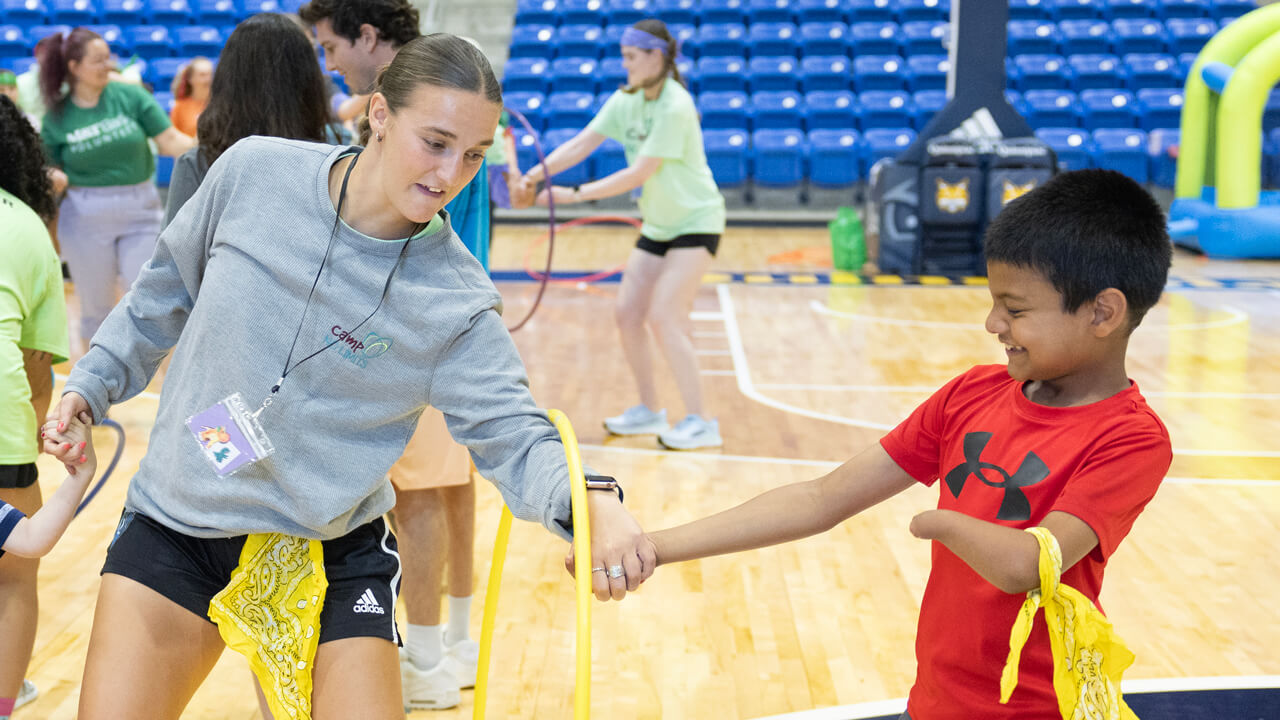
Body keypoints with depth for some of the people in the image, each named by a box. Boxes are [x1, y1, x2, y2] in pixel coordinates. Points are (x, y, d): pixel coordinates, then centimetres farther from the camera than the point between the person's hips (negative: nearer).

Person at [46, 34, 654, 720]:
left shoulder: (456, 302, -16)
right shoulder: (252, 173, -10)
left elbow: (510, 433, -18)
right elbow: (167, 289, 8)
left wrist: (590, 498, -37)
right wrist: (93, 379, 12)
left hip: (333, 558, -1)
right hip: (170, 522, 2)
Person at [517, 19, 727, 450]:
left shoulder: (675, 107, -23)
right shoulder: (626, 100, 1)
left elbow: (638, 174, -26)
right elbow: (581, 143, -4)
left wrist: (576, 194, -26)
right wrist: (538, 172, -20)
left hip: (696, 221, -8)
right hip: (657, 224, 8)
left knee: (664, 318, -18)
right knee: (628, 315, 3)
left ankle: (700, 423, -11)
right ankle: (649, 411, 19)